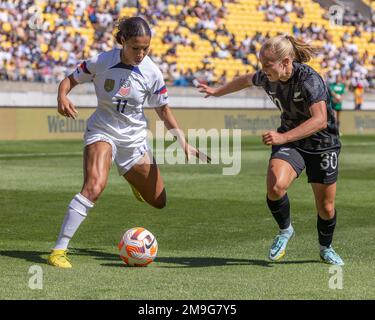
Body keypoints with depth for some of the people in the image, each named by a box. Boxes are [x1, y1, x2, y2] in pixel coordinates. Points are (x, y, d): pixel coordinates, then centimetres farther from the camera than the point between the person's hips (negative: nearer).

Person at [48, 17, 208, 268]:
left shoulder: (152, 73, -11)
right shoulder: (101, 62, -16)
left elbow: (163, 110, 2)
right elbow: (70, 80, -3)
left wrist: (184, 143, -3)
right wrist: (62, 97, -26)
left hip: (135, 138, 4)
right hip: (102, 132, -3)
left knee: (159, 201, 13)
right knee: (95, 186, -32)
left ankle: (135, 180, 52)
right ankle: (59, 250, -27)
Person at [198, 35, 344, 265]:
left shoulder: (309, 79, -29)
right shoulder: (266, 78, -9)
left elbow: (320, 120, -39)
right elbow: (247, 80, 16)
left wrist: (283, 137, -48)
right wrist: (217, 91, 30)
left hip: (322, 145, -3)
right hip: (289, 142, 3)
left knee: (326, 208, 6)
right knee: (275, 187, -27)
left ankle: (326, 248, 38)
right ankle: (285, 230, 3)